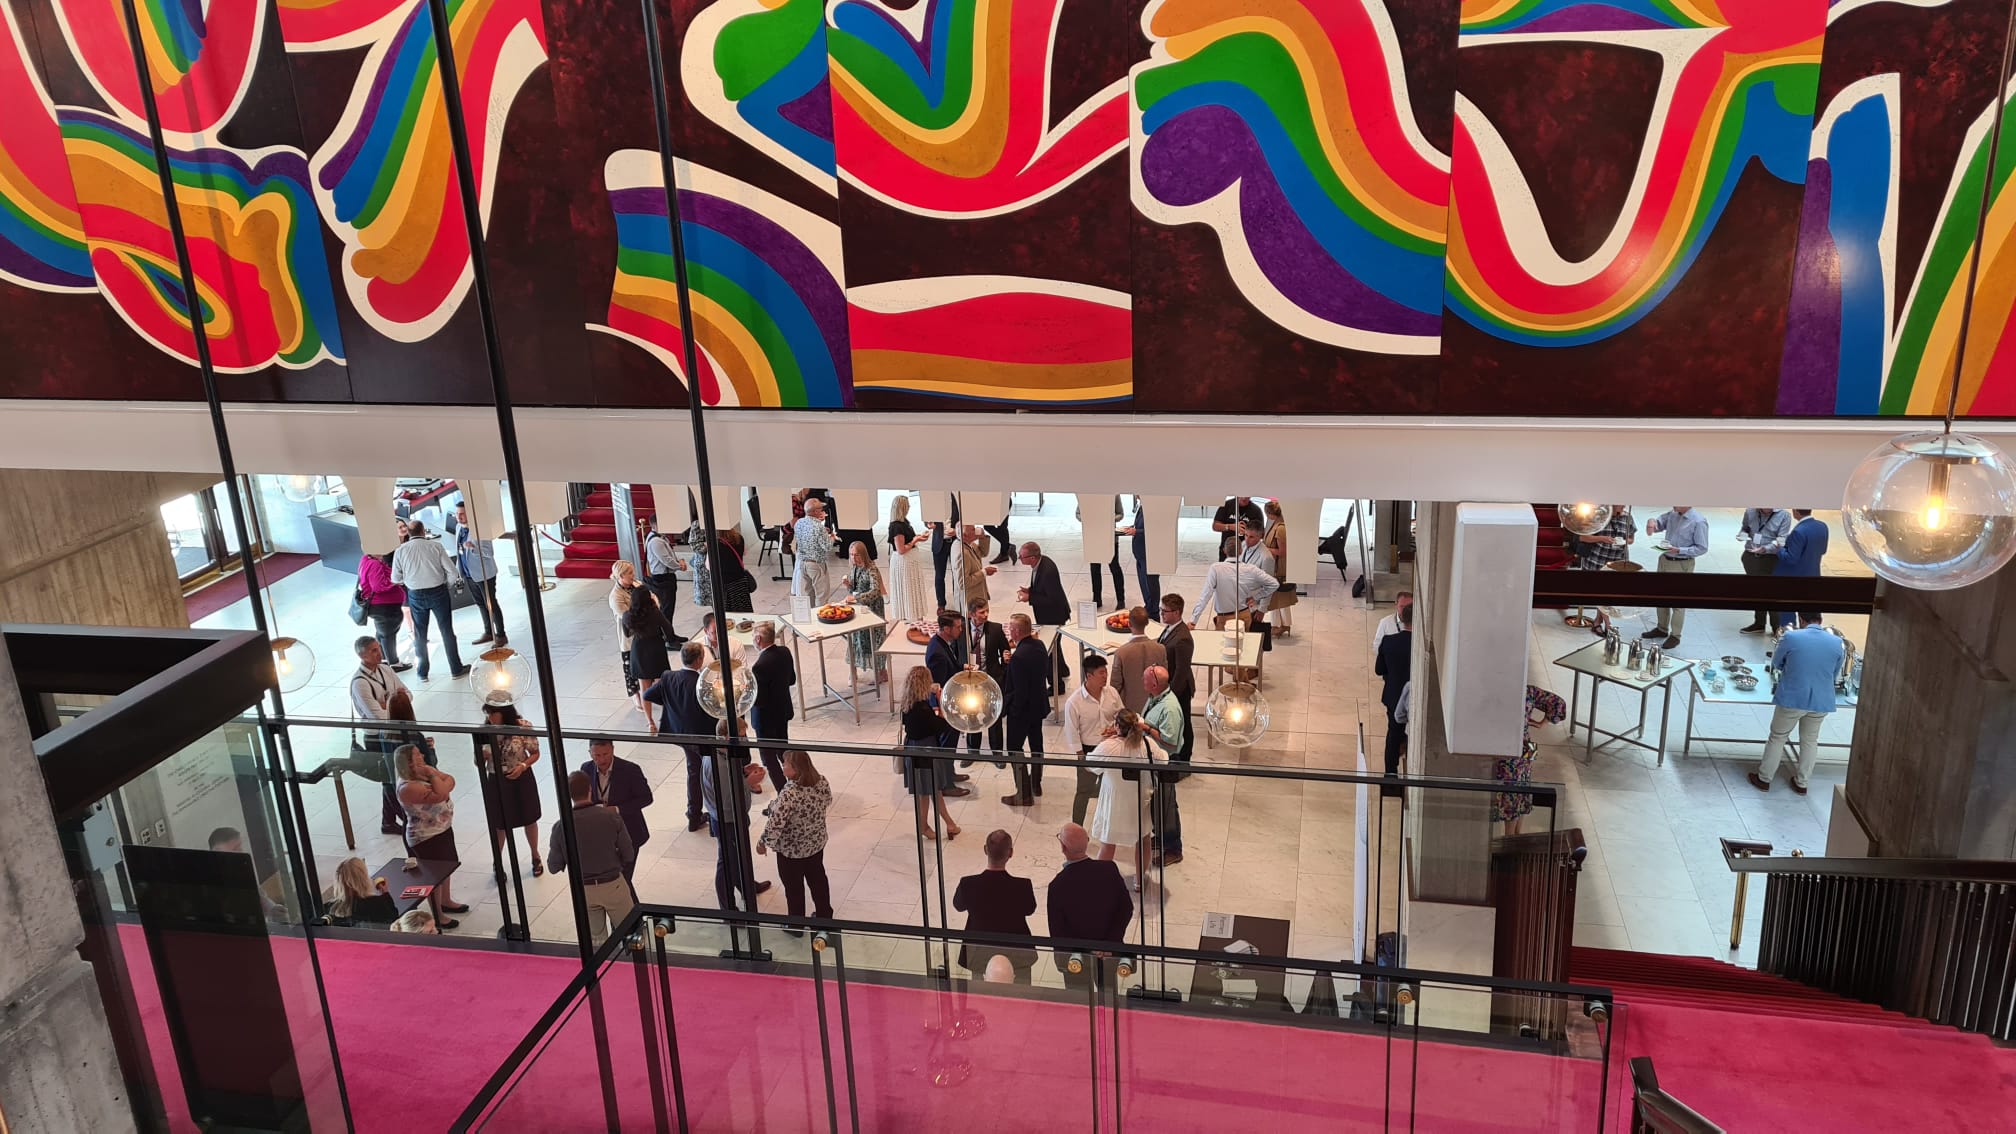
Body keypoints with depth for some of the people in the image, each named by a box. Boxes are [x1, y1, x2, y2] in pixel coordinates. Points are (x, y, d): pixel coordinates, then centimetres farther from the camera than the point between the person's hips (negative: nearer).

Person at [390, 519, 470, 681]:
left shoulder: (400, 550, -5)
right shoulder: (435, 545, -9)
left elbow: (396, 579, -2)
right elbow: (452, 571, -10)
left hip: (416, 595, 2)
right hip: (438, 592, -2)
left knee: (420, 634, 14)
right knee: (447, 631, 8)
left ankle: (422, 672, 21)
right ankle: (456, 669, 12)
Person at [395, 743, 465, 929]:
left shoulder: (423, 774, 0)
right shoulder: (408, 788, -29)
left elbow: (450, 781, -3)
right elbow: (440, 795, -35)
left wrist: (433, 773, -18)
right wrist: (432, 774, -25)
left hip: (443, 830, 10)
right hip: (426, 838, -10)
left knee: (446, 867, 25)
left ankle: (445, 902, 46)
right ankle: (437, 916, 21)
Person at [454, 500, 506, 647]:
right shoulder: (458, 527, 4)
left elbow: (490, 552, -24)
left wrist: (473, 547, -39)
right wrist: (458, 567, 19)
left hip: (484, 573, -8)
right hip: (469, 574, 8)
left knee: (491, 604, 0)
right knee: (481, 604, 17)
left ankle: (500, 635, 10)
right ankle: (488, 633, 29)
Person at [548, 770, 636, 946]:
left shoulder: (560, 827, -15)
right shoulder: (612, 817, -18)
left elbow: (555, 867, -5)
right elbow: (629, 856, -9)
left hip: (582, 890, 2)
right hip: (613, 885, -2)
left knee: (596, 940, 20)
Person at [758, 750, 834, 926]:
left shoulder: (789, 794, -36)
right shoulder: (822, 782, -15)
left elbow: (775, 824, -30)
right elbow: (828, 802, 5)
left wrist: (763, 842, -13)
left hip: (791, 850, -6)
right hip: (817, 844, 6)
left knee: (794, 887, 17)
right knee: (818, 879, 26)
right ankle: (824, 916, 44)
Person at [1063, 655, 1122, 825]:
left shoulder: (1111, 693, -8)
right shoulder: (1074, 702, -22)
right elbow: (1072, 733, -15)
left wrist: (1116, 727, -15)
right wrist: (1081, 757, -13)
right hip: (1088, 751, -5)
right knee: (1085, 791, 7)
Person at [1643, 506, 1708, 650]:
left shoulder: (1699, 521, -18)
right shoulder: (1672, 515, 1)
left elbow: (1702, 548, -16)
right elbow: (1658, 525, 13)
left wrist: (1679, 550, -25)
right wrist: (1652, 522, -11)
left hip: (1681, 566, -7)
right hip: (1665, 560, 7)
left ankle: (1675, 636, 12)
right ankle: (1662, 629, 34)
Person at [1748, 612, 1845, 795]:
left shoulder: (1791, 637, -13)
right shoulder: (1837, 643, -4)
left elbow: (1775, 664, 3)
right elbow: (1835, 675, 10)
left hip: (1791, 699, -3)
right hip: (1821, 701, 3)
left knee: (1778, 738, 14)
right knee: (1810, 741, 20)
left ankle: (1764, 779, 22)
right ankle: (1802, 783, 30)